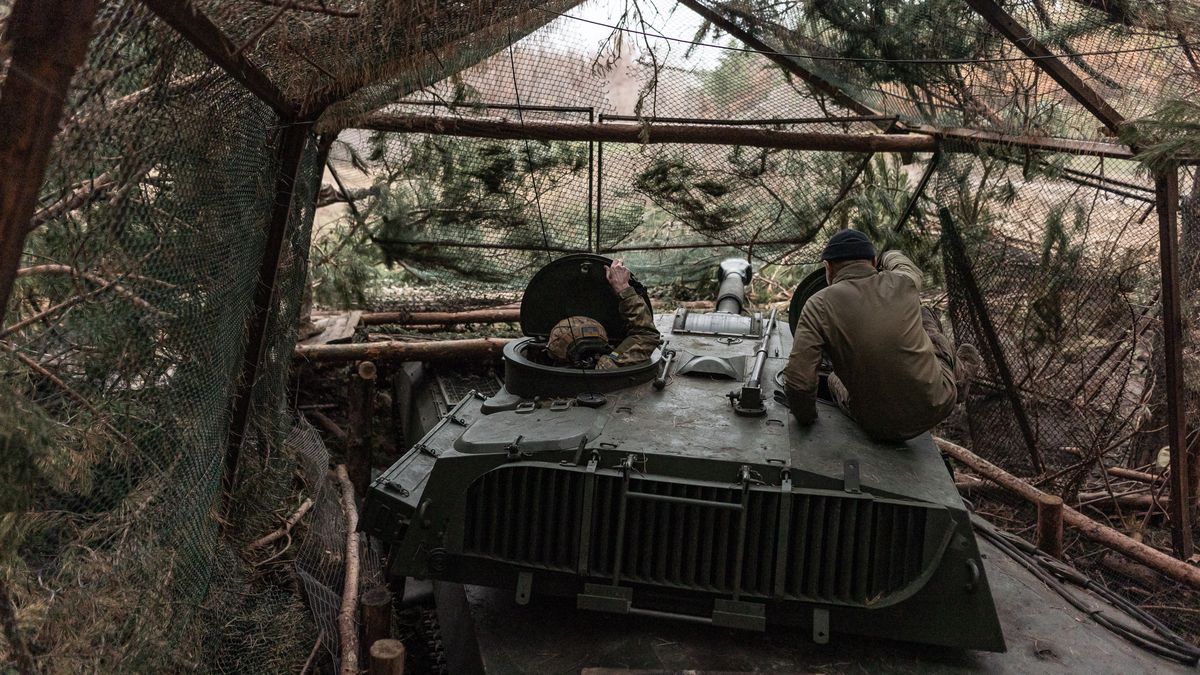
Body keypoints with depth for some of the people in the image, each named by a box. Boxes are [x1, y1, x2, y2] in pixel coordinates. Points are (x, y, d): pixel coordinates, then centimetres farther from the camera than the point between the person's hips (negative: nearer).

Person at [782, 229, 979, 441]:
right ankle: (957, 373, 48)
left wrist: (806, 417, -1)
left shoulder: (819, 304, -15)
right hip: (937, 407, 2)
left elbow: (799, 381, -21)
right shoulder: (903, 282, -7)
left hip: (879, 428, -2)